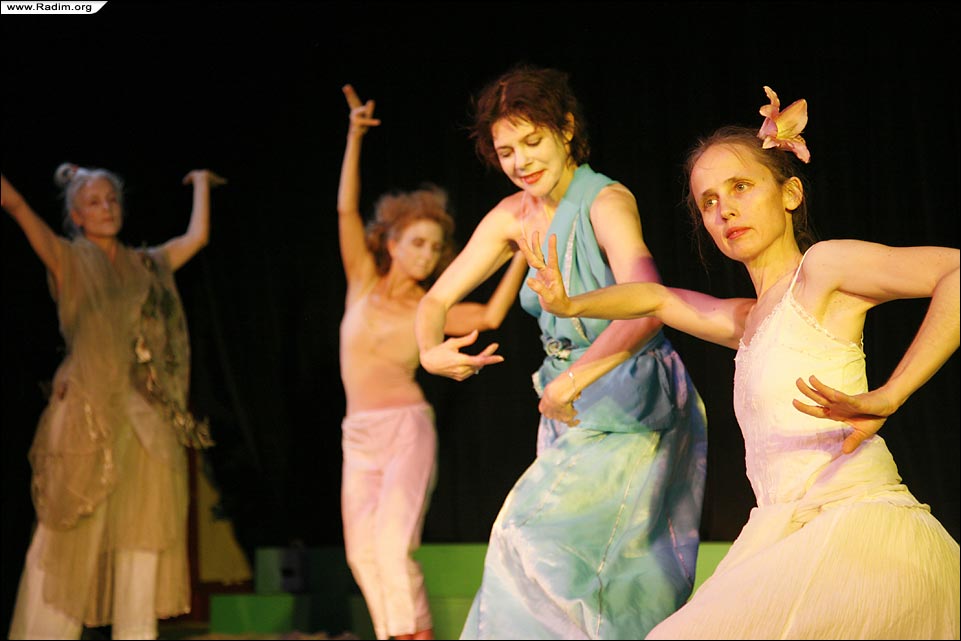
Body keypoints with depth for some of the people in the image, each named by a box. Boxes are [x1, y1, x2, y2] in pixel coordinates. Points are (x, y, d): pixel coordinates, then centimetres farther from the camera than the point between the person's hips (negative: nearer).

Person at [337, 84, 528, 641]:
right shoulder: (365, 282, 6)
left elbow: (491, 316, -15)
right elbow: (347, 209, -2)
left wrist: (523, 255, -20)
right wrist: (355, 137, -9)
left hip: (408, 429, -3)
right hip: (361, 435, 3)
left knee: (393, 543, -20)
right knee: (364, 551, 1)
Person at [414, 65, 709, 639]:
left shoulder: (606, 202, -18)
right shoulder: (514, 217, 3)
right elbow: (438, 299, 8)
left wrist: (572, 381, -42)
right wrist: (432, 351, -14)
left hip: (635, 408, -7)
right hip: (574, 416, 7)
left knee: (534, 536, -18)